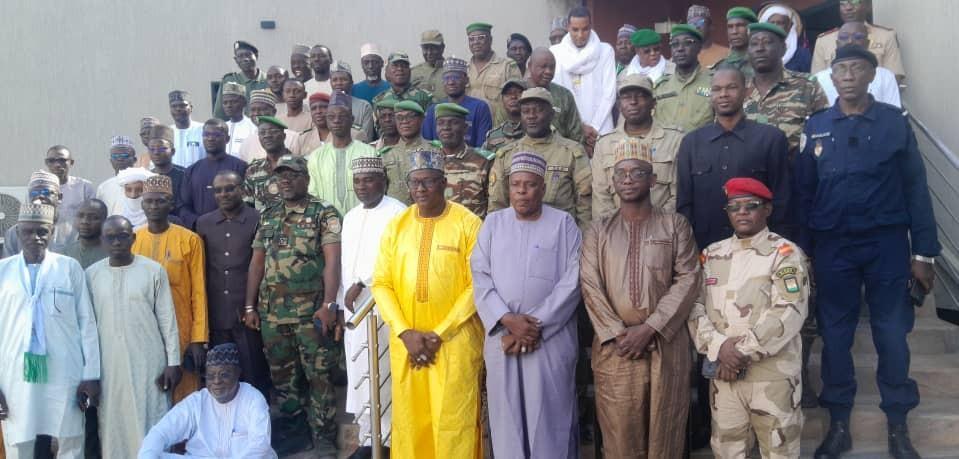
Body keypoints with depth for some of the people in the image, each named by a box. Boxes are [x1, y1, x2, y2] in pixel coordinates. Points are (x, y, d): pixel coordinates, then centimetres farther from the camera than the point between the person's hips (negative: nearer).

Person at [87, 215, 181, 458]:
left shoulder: (153, 271, -4)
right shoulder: (91, 274, 2)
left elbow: (168, 320, -2)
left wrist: (173, 363, -4)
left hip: (148, 362, -2)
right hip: (108, 364, 2)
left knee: (150, 424, 1)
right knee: (113, 425, 8)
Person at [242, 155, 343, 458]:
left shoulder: (324, 214, -4)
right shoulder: (267, 217, 12)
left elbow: (332, 260, -12)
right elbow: (256, 263, 14)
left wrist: (328, 304, -20)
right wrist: (250, 306, 10)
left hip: (311, 311, -5)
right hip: (272, 312, 5)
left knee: (318, 375, -1)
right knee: (282, 375, 12)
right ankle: (292, 432, 26)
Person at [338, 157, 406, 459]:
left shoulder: (397, 213, -8)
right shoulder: (350, 217, 16)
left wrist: (360, 284, -16)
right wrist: (341, 301, 16)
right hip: (354, 308, 7)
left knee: (379, 376, -6)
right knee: (359, 376, 10)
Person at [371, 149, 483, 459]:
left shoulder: (468, 223, -5)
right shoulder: (396, 225, 7)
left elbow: (477, 285, -8)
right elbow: (381, 283, 4)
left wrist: (439, 333, -12)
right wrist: (405, 332, -8)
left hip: (455, 340, -3)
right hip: (405, 342, 4)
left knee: (453, 421, 1)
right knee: (408, 420, 11)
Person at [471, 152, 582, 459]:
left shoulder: (563, 223, 2)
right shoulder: (493, 223, 9)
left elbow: (572, 281, -6)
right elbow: (480, 277, 2)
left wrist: (537, 325, -12)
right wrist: (507, 320, -12)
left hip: (551, 338, -2)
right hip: (502, 336, 2)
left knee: (550, 416, 1)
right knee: (506, 414, 6)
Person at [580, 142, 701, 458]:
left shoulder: (676, 225, 6)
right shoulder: (598, 232, 9)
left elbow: (688, 279, -4)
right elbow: (590, 287, 1)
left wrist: (649, 329, -12)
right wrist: (617, 333, -11)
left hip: (666, 344, -1)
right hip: (615, 346, 1)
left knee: (664, 432, 6)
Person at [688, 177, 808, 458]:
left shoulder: (785, 253, -3)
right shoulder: (711, 255, 10)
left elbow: (788, 313, -14)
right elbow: (695, 306, 3)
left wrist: (743, 352, -16)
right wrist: (719, 347, -14)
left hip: (773, 374, -4)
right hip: (722, 374, 4)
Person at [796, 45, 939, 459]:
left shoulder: (895, 122, 1)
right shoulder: (815, 127, 3)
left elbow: (916, 189, 1)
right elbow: (803, 194, 5)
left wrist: (923, 253, -3)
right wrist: (803, 253, 1)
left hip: (887, 243, -1)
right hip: (832, 246, 1)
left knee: (892, 335, 5)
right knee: (835, 335, 8)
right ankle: (838, 424, 20)